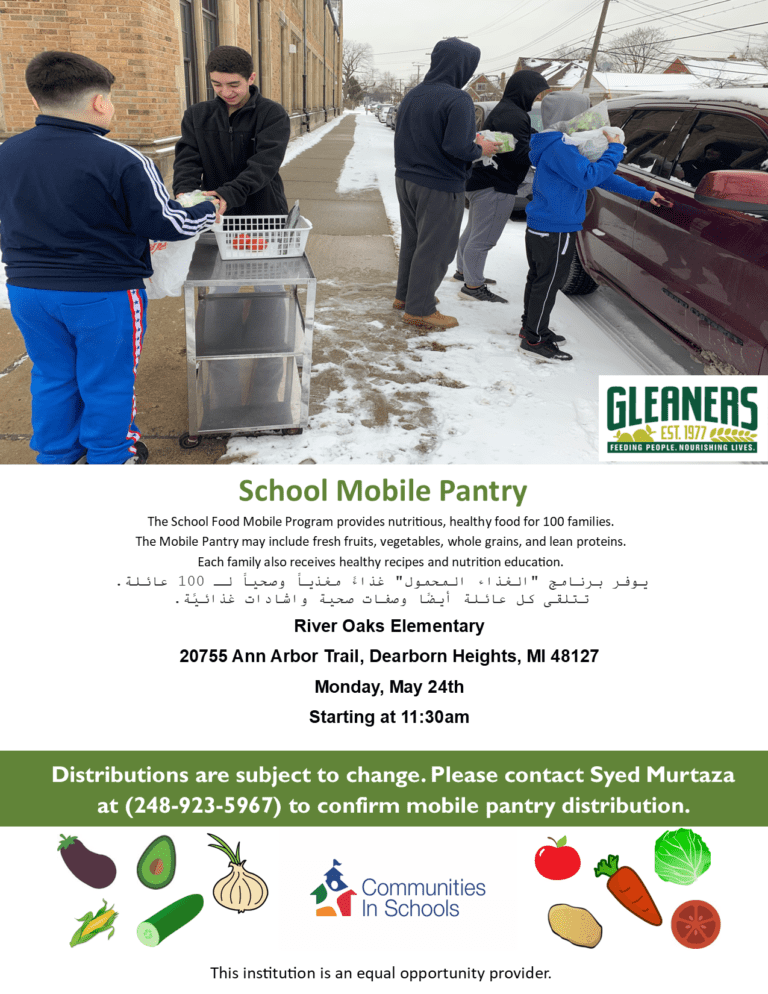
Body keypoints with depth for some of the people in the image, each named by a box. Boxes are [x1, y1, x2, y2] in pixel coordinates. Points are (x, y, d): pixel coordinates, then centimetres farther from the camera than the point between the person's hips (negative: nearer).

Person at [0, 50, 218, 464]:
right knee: (107, 381, 10)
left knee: (52, 376, 19)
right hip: (103, 294, -5)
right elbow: (166, 223, -13)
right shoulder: (122, 161, -17)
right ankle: (108, 458, 25)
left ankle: (56, 455, 33)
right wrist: (209, 211, 5)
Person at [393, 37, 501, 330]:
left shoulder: (413, 95, 6)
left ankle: (405, 295, 32)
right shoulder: (457, 100, -18)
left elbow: (402, 136, 12)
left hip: (406, 180, 8)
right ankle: (419, 309, 8)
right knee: (434, 248, 2)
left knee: (412, 241, 20)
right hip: (439, 187, -8)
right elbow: (456, 146, -25)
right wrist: (480, 149, -8)